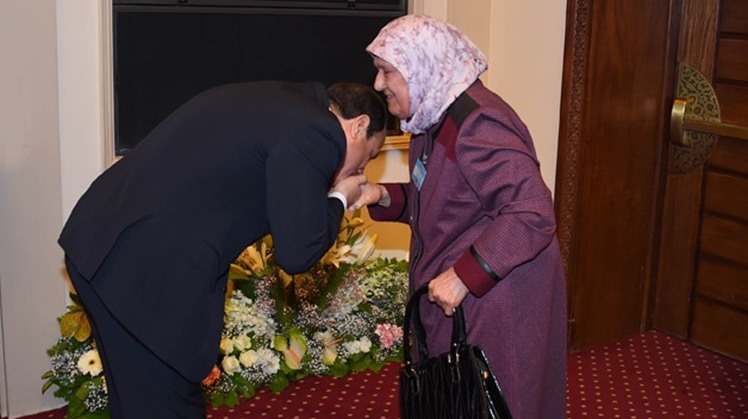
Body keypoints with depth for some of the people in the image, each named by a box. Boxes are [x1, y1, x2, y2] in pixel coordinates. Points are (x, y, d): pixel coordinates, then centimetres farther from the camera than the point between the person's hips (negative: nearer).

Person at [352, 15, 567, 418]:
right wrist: (383, 196, -3)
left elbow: (534, 215, -28)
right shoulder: (435, 116, 6)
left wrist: (463, 276, -27)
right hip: (454, 297, 9)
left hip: (497, 299, -9)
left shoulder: (476, 125, -24)